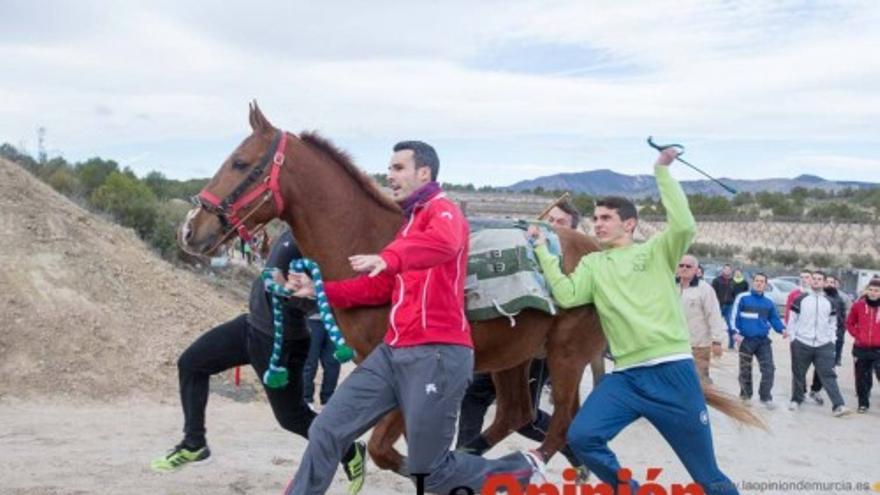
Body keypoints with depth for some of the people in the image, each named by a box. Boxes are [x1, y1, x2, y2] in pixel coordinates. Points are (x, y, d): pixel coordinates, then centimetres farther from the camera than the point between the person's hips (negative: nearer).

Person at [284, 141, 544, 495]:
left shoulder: (443, 211, -6)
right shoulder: (409, 225, 23)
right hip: (392, 351, 9)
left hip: (436, 355, -9)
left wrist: (389, 258, -49)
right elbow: (380, 289, 22)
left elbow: (444, 243, -33)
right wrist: (320, 289, 12)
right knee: (326, 431, 5)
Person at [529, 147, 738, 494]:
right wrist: (543, 252, -1)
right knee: (581, 437, -12)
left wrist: (662, 172, -10)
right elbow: (567, 296, -2)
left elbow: (684, 226, -13)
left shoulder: (656, 251, 6)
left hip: (672, 371, -3)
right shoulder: (592, 264, 14)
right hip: (625, 376, 3)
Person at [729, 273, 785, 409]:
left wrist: (782, 329, -8)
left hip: (763, 341, 3)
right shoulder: (742, 298, -5)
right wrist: (736, 332, -18)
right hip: (746, 340, -3)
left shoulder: (769, 302, 8)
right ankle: (745, 396, 27)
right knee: (745, 370, 9)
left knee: (769, 368, -8)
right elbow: (734, 316, -7)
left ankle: (766, 397, 1)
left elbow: (774, 319, 10)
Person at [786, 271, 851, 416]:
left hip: (824, 345, 1)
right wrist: (792, 337, -2)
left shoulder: (829, 302, 8)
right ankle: (796, 400, 27)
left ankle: (838, 406, -11)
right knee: (798, 374, 9)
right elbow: (793, 319, 3)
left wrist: (832, 340, 5)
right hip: (801, 344, -1)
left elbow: (833, 323, 14)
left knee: (828, 375, -6)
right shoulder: (801, 299, 0)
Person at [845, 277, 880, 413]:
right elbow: (850, 323, 12)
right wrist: (857, 335, 1)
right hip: (861, 349, 2)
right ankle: (863, 403, 22)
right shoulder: (858, 305, 0)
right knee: (862, 378, 9)